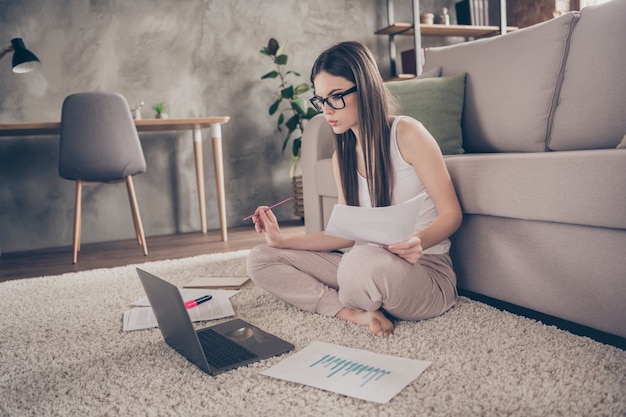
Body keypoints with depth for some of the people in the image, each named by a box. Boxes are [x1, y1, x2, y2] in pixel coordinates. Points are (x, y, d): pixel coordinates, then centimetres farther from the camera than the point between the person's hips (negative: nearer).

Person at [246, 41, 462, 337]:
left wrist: (419, 241, -31)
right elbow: (347, 233, 10)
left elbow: (451, 214, -10)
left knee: (363, 260, -42)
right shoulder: (342, 155, 9)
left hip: (425, 271, -7)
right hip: (364, 268, 7)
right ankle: (357, 314, -15)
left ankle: (356, 306, -5)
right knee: (260, 260, 1)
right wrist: (283, 241, 2)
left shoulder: (406, 134, -10)